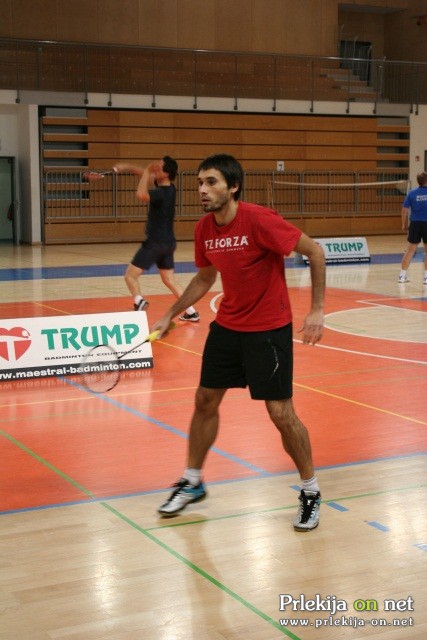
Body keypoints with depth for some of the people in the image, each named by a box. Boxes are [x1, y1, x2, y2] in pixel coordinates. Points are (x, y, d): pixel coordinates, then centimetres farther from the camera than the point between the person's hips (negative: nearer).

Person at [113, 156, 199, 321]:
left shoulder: (162, 193, -20)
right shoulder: (168, 188, 6)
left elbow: (141, 195, -37)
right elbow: (146, 174, 18)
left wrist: (148, 172, -26)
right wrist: (126, 167, 12)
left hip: (155, 243, -9)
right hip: (168, 243, 9)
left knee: (130, 275, -1)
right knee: (169, 280, 15)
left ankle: (139, 302, -24)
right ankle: (191, 312, 11)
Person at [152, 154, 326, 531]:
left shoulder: (259, 220, -22)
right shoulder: (204, 229, -2)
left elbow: (315, 252, -15)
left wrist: (317, 310, -18)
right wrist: (171, 314, 12)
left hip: (269, 328, -6)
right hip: (227, 325, 6)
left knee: (281, 413, -4)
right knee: (205, 400, 11)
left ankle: (311, 492, 15)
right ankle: (192, 482, 29)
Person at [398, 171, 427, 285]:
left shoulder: (412, 193, -2)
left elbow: (405, 209, -2)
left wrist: (404, 224, 8)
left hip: (415, 224, 2)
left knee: (410, 250, 7)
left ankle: (402, 276, 8)